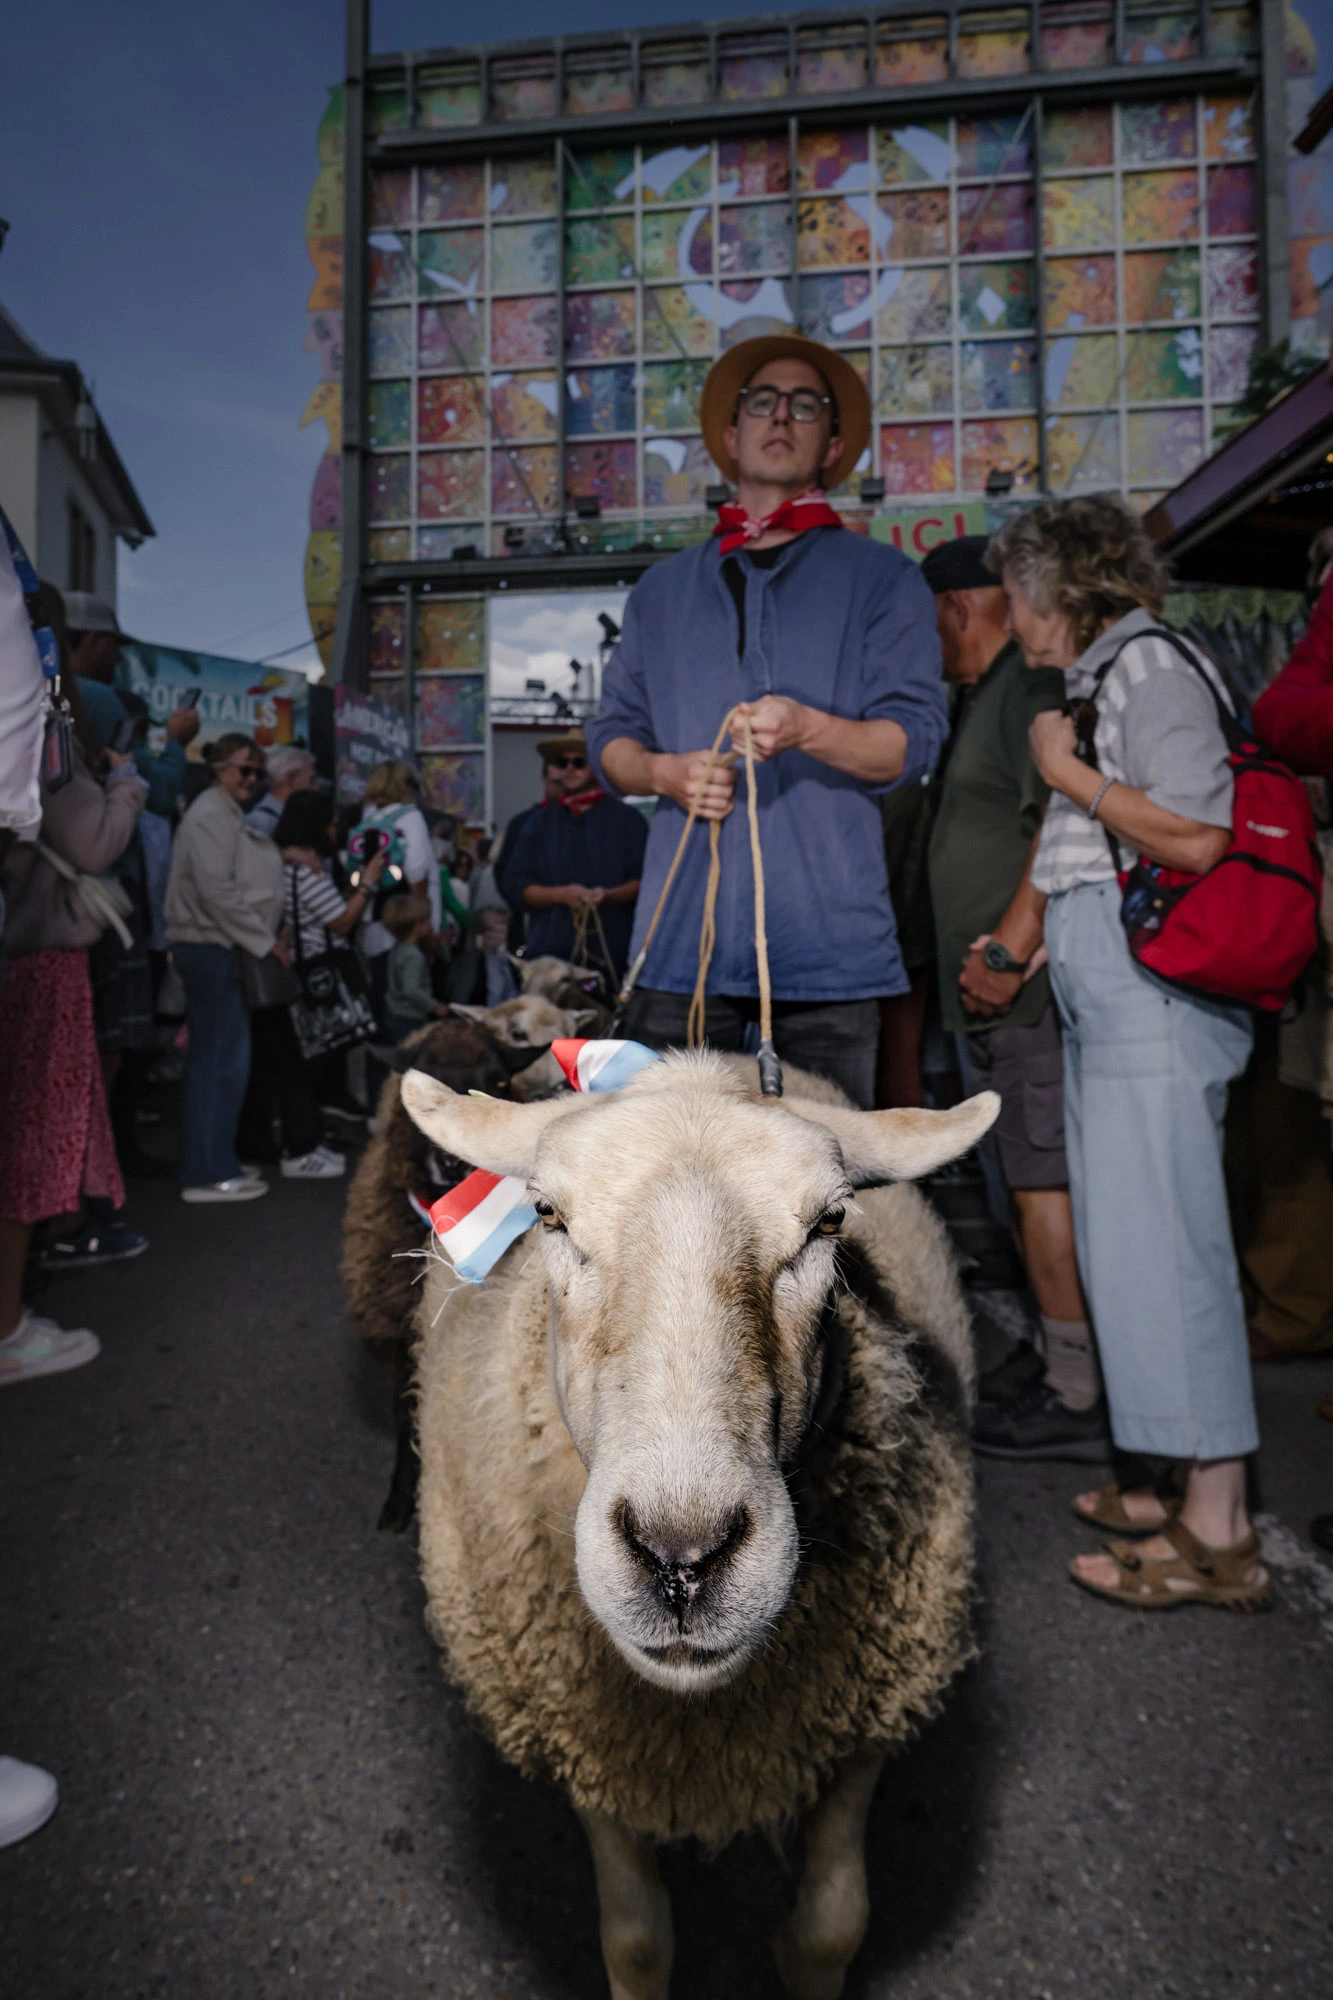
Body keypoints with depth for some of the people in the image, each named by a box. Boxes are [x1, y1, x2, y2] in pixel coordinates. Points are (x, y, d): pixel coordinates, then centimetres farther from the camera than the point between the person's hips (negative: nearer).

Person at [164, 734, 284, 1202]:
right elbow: (216, 890, -20)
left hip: (221, 949, 10)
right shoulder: (211, 814, -10)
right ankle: (209, 1173, -3)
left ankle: (212, 1164, 22)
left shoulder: (231, 816, 20)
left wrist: (269, 934, 6)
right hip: (209, 948, -10)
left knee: (215, 1060, 13)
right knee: (221, 1061, -9)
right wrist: (265, 940, -15)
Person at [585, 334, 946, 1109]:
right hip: (682, 935, 2)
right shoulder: (664, 588, 20)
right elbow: (611, 734, 19)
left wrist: (807, 729, -20)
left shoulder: (881, 577, 10)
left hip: (827, 938, -2)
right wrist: (663, 771, -4)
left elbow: (914, 740, 0)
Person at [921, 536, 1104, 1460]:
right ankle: (1061, 1359, 27)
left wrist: (1010, 946, -23)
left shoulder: (1033, 684, -9)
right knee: (1031, 1179, 15)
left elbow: (1063, 821, -22)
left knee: (1044, 1178, -6)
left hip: (1021, 985, -11)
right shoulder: (984, 696, 23)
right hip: (996, 989, 11)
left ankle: (1076, 1398, 3)